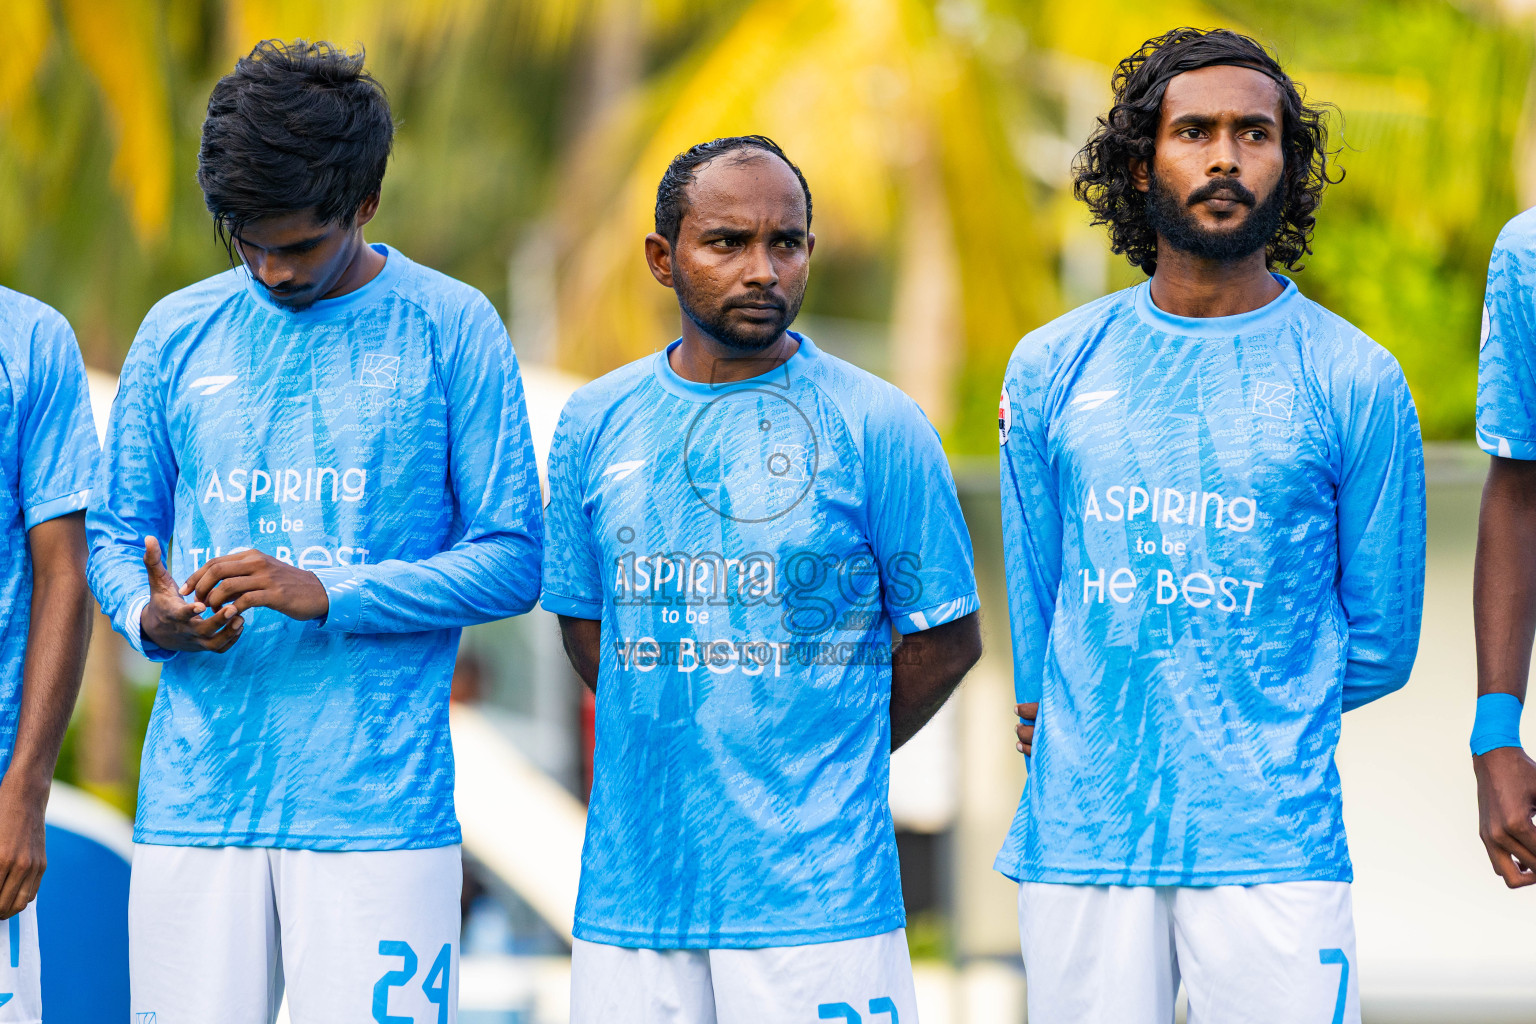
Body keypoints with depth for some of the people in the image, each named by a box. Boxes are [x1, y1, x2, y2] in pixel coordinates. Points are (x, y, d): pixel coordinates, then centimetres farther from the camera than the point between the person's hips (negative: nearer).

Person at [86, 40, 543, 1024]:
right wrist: (152, 618, -6)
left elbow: (512, 560, -1)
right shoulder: (177, 334, 11)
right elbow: (116, 534, 17)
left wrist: (327, 594, -13)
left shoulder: (449, 330, 2)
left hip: (378, 806, -3)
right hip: (194, 797, 3)